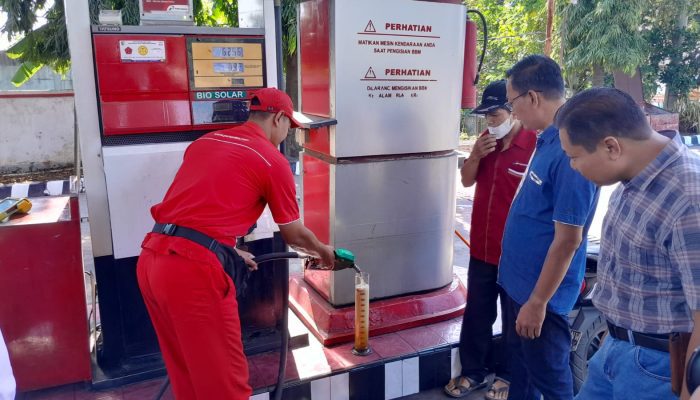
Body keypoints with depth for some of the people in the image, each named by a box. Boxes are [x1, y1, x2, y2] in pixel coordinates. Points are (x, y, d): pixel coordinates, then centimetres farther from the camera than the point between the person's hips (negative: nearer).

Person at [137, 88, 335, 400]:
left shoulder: (205, 141, 20)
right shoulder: (273, 160, 0)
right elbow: (293, 234, 11)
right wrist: (323, 251, 31)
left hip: (150, 258, 8)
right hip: (193, 268, -8)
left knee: (187, 373, 23)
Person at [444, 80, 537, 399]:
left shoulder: (535, 145, -16)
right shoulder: (488, 141, 7)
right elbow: (467, 181, 12)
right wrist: (475, 155, -8)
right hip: (482, 247, 6)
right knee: (476, 314, 15)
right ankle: (472, 372, 31)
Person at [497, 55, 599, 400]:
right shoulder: (547, 139, 4)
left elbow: (568, 240, -24)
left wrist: (538, 302, -19)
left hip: (540, 292, -8)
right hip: (519, 281, 9)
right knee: (520, 364, 24)